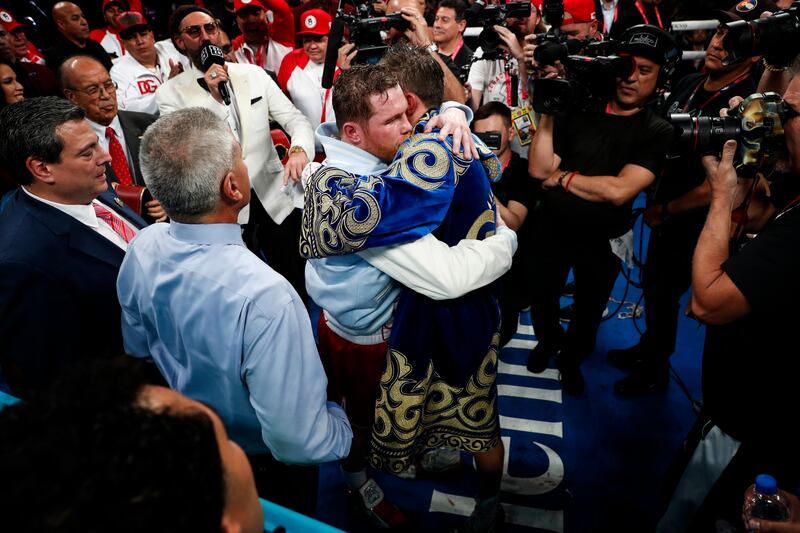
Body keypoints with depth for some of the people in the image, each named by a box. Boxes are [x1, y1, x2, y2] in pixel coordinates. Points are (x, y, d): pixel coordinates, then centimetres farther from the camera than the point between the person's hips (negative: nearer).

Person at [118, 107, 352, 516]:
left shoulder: (141, 250, -18)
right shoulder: (265, 297, -43)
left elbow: (138, 352, 0)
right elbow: (296, 441, -37)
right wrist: (343, 425, -16)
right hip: (263, 467, -5)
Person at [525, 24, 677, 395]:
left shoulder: (659, 133, -13)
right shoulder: (579, 112, -6)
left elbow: (619, 190, -25)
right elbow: (539, 170, -13)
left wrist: (562, 177, -16)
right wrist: (547, 115, -20)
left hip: (602, 240, -1)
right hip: (551, 228, 2)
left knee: (588, 312, 20)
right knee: (541, 298, 21)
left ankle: (571, 358, 49)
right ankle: (548, 340, 52)